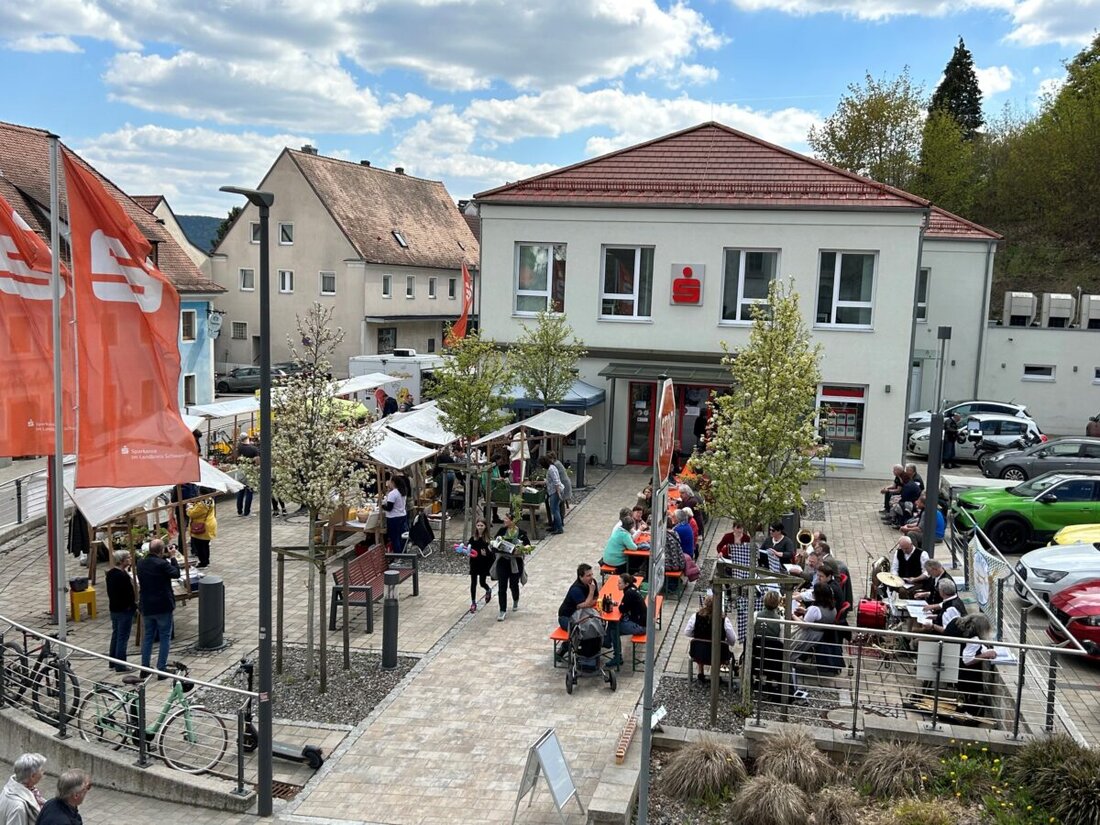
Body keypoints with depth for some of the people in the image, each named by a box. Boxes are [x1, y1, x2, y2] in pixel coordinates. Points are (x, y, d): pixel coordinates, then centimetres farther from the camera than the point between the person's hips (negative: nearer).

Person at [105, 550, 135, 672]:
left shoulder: (110, 573, 6)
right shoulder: (123, 576, -22)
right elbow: (129, 593, -21)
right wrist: (135, 606, -9)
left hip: (113, 608, 10)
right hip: (125, 609, -10)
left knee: (115, 635, 18)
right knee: (123, 637, -2)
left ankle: (113, 663, 26)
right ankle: (120, 666, 3)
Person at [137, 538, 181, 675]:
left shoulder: (141, 564, 2)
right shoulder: (162, 564, -20)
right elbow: (176, 574, -8)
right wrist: (173, 558, 1)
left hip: (147, 607, 6)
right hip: (163, 607, -6)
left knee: (148, 636, 16)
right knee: (165, 638, 4)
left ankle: (144, 668, 20)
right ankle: (161, 670, 4)